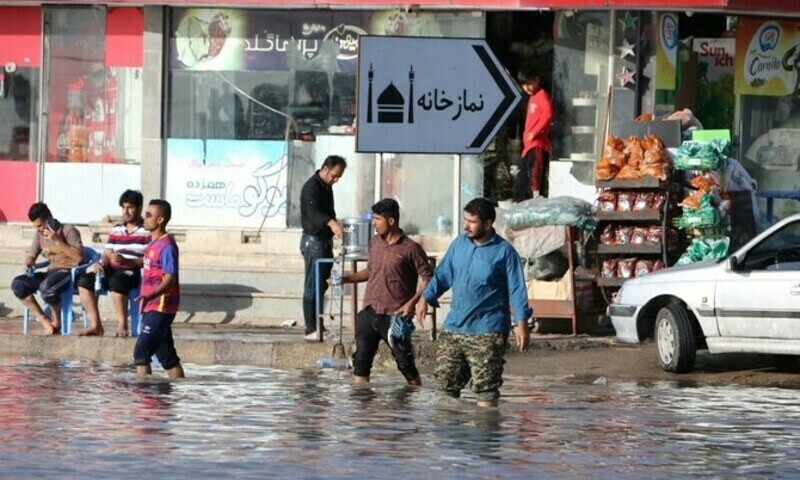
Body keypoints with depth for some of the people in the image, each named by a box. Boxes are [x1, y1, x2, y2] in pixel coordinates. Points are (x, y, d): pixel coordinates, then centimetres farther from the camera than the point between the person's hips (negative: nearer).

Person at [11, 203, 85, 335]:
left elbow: (79, 256, -19)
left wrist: (57, 241, -22)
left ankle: (56, 320, -10)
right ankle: (45, 321, -14)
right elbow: (31, 255, 19)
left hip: (69, 271, -7)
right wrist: (28, 264, -6)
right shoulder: (39, 234, 11)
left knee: (46, 287, -39)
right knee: (17, 284, -16)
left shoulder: (68, 231, -9)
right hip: (52, 272, 7)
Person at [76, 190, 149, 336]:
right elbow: (107, 254, 14)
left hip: (135, 272, -7)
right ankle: (95, 324, -15)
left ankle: (122, 325, -26)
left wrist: (126, 261, -24)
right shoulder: (117, 229, 16)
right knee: (85, 279, -16)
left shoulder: (147, 231, -4)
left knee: (116, 281, -39)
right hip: (114, 270, 7)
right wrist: (100, 263, -10)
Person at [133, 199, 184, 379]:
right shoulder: (153, 243, 13)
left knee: (141, 352, -13)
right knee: (166, 355, 12)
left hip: (160, 307, -10)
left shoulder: (166, 246, -15)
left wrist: (151, 295, -36)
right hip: (151, 308, 10)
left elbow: (170, 279, -22)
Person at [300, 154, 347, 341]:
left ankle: (318, 326, 18)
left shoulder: (327, 187, 13)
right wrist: (331, 223, -51)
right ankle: (311, 330, -10)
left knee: (322, 285, 12)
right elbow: (313, 212, -34)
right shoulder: (311, 187, -17)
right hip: (313, 240, -10)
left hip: (325, 240, 10)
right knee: (312, 287, -9)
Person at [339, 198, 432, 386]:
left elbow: (428, 279, -8)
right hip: (369, 313, 6)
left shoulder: (410, 249, -10)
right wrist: (347, 278, 9)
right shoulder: (375, 243, 9)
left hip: (395, 317, -6)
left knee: (406, 363, 2)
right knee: (361, 362, 4)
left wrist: (412, 302, -18)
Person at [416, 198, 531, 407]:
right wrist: (426, 298, 4)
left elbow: (516, 288, -7)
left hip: (487, 331, -5)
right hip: (453, 327, 5)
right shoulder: (460, 243, 8)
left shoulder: (504, 252, -6)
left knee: (486, 388, -4)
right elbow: (443, 274, 16)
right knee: (445, 382, 7)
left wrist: (522, 323, -14)